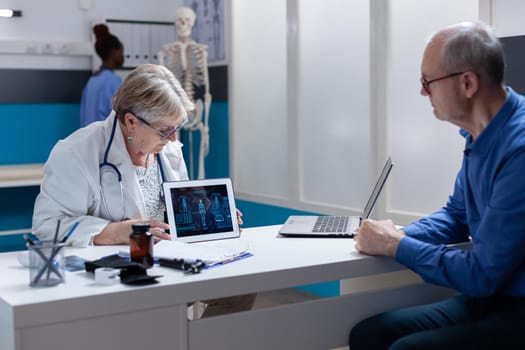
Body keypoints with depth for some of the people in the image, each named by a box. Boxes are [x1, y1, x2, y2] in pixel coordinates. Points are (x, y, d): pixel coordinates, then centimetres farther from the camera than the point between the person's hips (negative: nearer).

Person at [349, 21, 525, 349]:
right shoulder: (481, 134, 5)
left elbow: (483, 274, -22)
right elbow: (457, 215, 19)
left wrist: (397, 246, -11)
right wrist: (399, 234, 0)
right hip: (487, 298, 8)